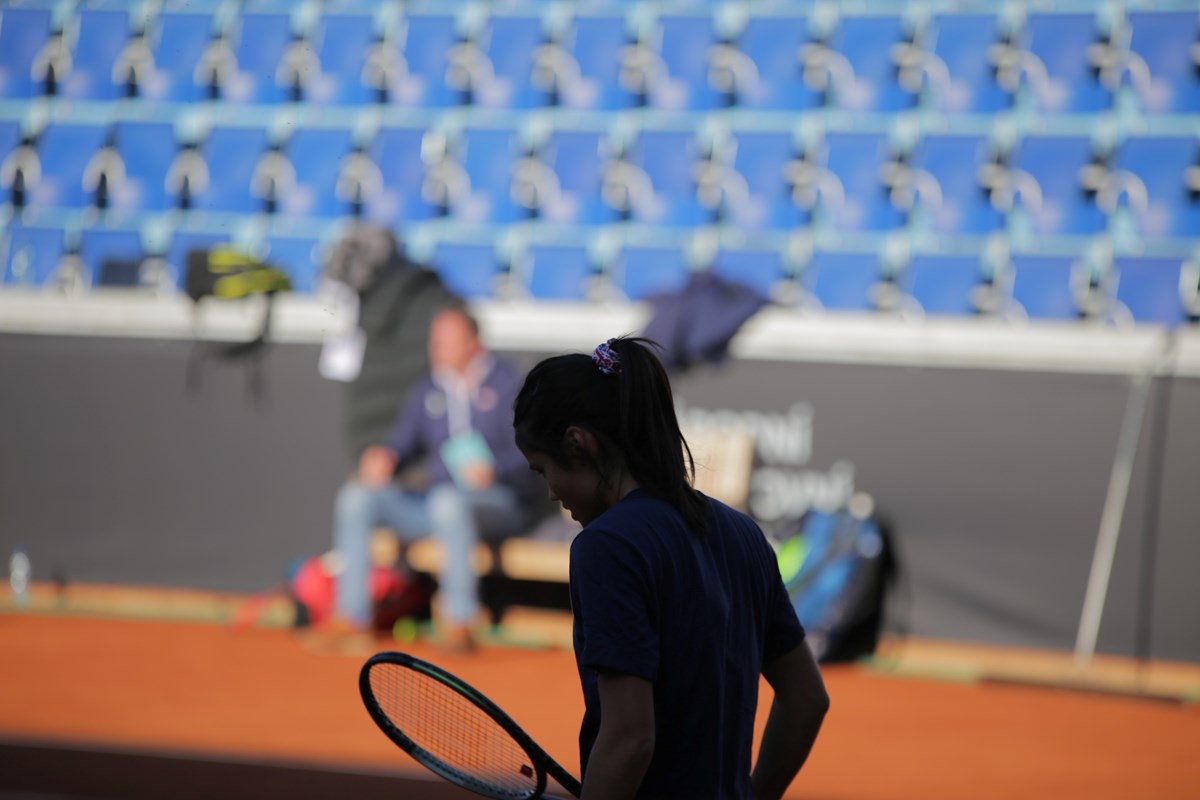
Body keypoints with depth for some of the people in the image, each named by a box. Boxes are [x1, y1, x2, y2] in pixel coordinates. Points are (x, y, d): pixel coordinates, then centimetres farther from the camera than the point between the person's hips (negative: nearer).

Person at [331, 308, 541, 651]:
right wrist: (381, 459, -8)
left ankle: (459, 621, -36)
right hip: (436, 508, 6)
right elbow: (402, 445, 15)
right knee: (357, 497, -12)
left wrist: (494, 470, -31)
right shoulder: (427, 392, 15)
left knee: (449, 499, -39)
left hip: (501, 504, -6)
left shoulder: (508, 384, -2)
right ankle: (352, 619, -17)